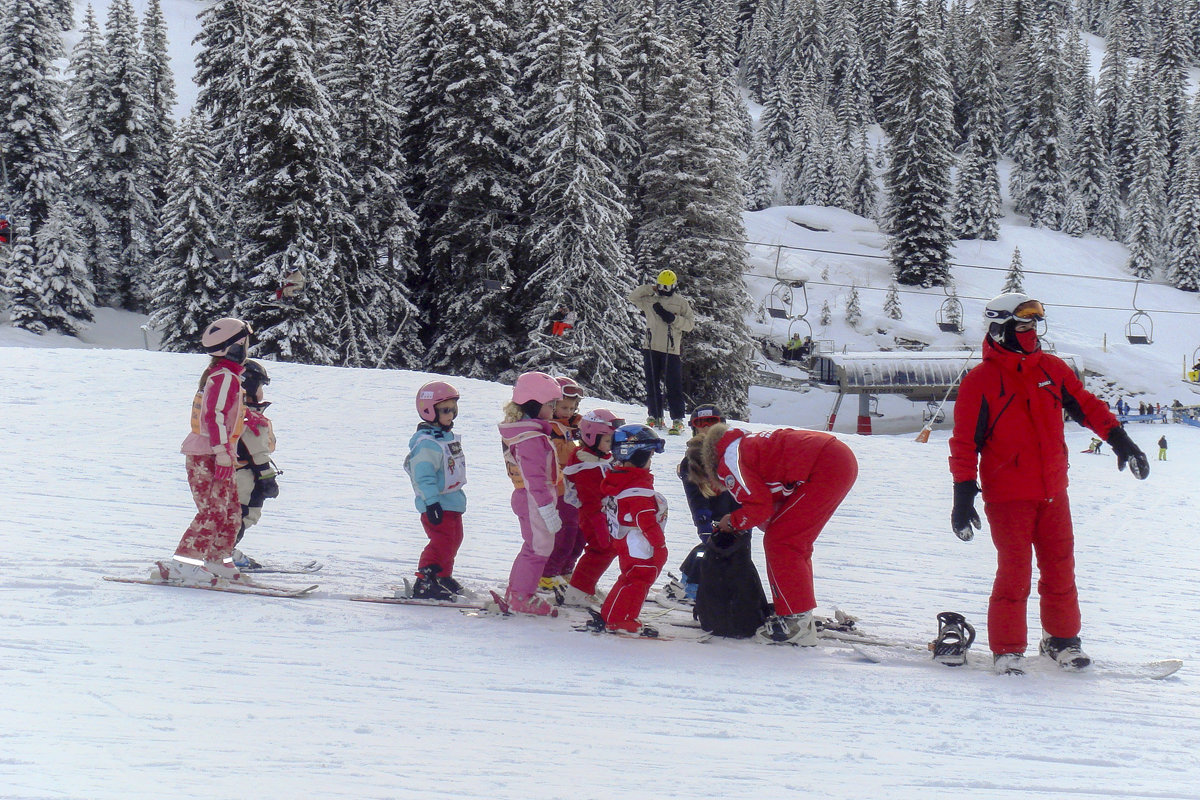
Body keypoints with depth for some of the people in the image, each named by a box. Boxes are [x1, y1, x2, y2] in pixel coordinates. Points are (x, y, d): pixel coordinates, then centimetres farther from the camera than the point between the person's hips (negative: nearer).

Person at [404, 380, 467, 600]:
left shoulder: (449, 437, 14)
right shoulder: (426, 443, -19)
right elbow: (423, 475, -24)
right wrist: (431, 502, -29)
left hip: (453, 501, 10)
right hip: (437, 503, -10)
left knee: (454, 539, 19)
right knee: (442, 541, -16)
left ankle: (443, 577, 33)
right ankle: (424, 583, -14)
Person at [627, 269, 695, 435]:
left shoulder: (682, 303, 4)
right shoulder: (650, 300, 12)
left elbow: (690, 324, 1)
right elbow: (632, 297, 11)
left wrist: (673, 318, -14)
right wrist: (650, 289, 2)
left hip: (671, 350, -3)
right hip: (651, 348, 3)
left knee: (674, 386, -7)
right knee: (652, 385, 7)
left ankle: (677, 420, -6)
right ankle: (655, 416, 16)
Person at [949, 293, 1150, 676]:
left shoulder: (1052, 369, 7)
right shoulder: (980, 382, -7)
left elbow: (1086, 405, 15)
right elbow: (965, 442, -6)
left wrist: (1119, 440, 5)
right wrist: (963, 494, -11)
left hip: (1053, 492, 5)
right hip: (1007, 496, -5)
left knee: (1060, 568, 9)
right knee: (1014, 573, -6)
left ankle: (1061, 639, 24)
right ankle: (1007, 650, 6)